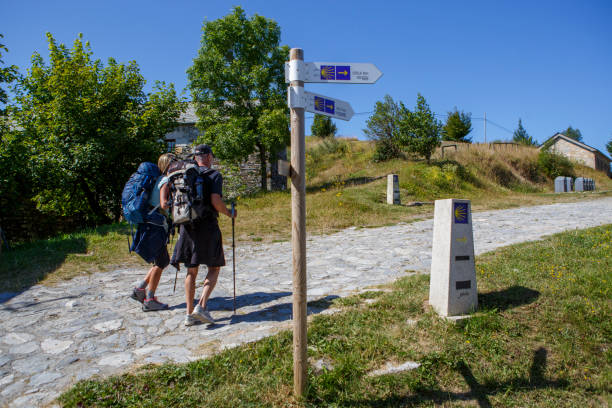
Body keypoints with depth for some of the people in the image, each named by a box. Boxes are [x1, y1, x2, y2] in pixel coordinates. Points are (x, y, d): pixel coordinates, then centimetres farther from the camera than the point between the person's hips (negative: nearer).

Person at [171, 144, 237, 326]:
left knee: (191, 271, 12)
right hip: (207, 226, -5)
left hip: (187, 227, 5)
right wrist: (229, 213, -2)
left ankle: (189, 314, 13)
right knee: (214, 268, 9)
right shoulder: (214, 175, -4)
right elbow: (215, 200, -17)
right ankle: (201, 306, -5)